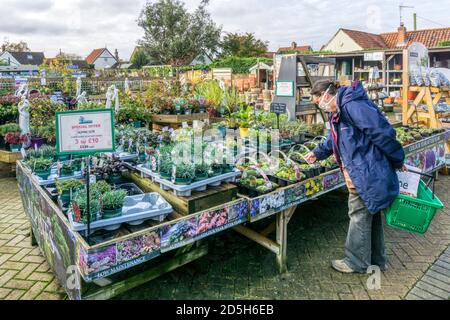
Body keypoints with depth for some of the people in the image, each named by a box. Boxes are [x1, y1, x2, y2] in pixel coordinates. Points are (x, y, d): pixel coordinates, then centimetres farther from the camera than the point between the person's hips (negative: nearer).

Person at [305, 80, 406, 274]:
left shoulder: (353, 106, -23)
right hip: (360, 173, 10)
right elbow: (335, 138, 27)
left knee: (359, 216, 3)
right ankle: (377, 260, 34)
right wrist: (318, 153, 21)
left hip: (367, 173, -10)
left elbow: (383, 133, -23)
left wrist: (398, 161, -13)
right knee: (371, 215, 19)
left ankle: (356, 263, 20)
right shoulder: (338, 111, 11)